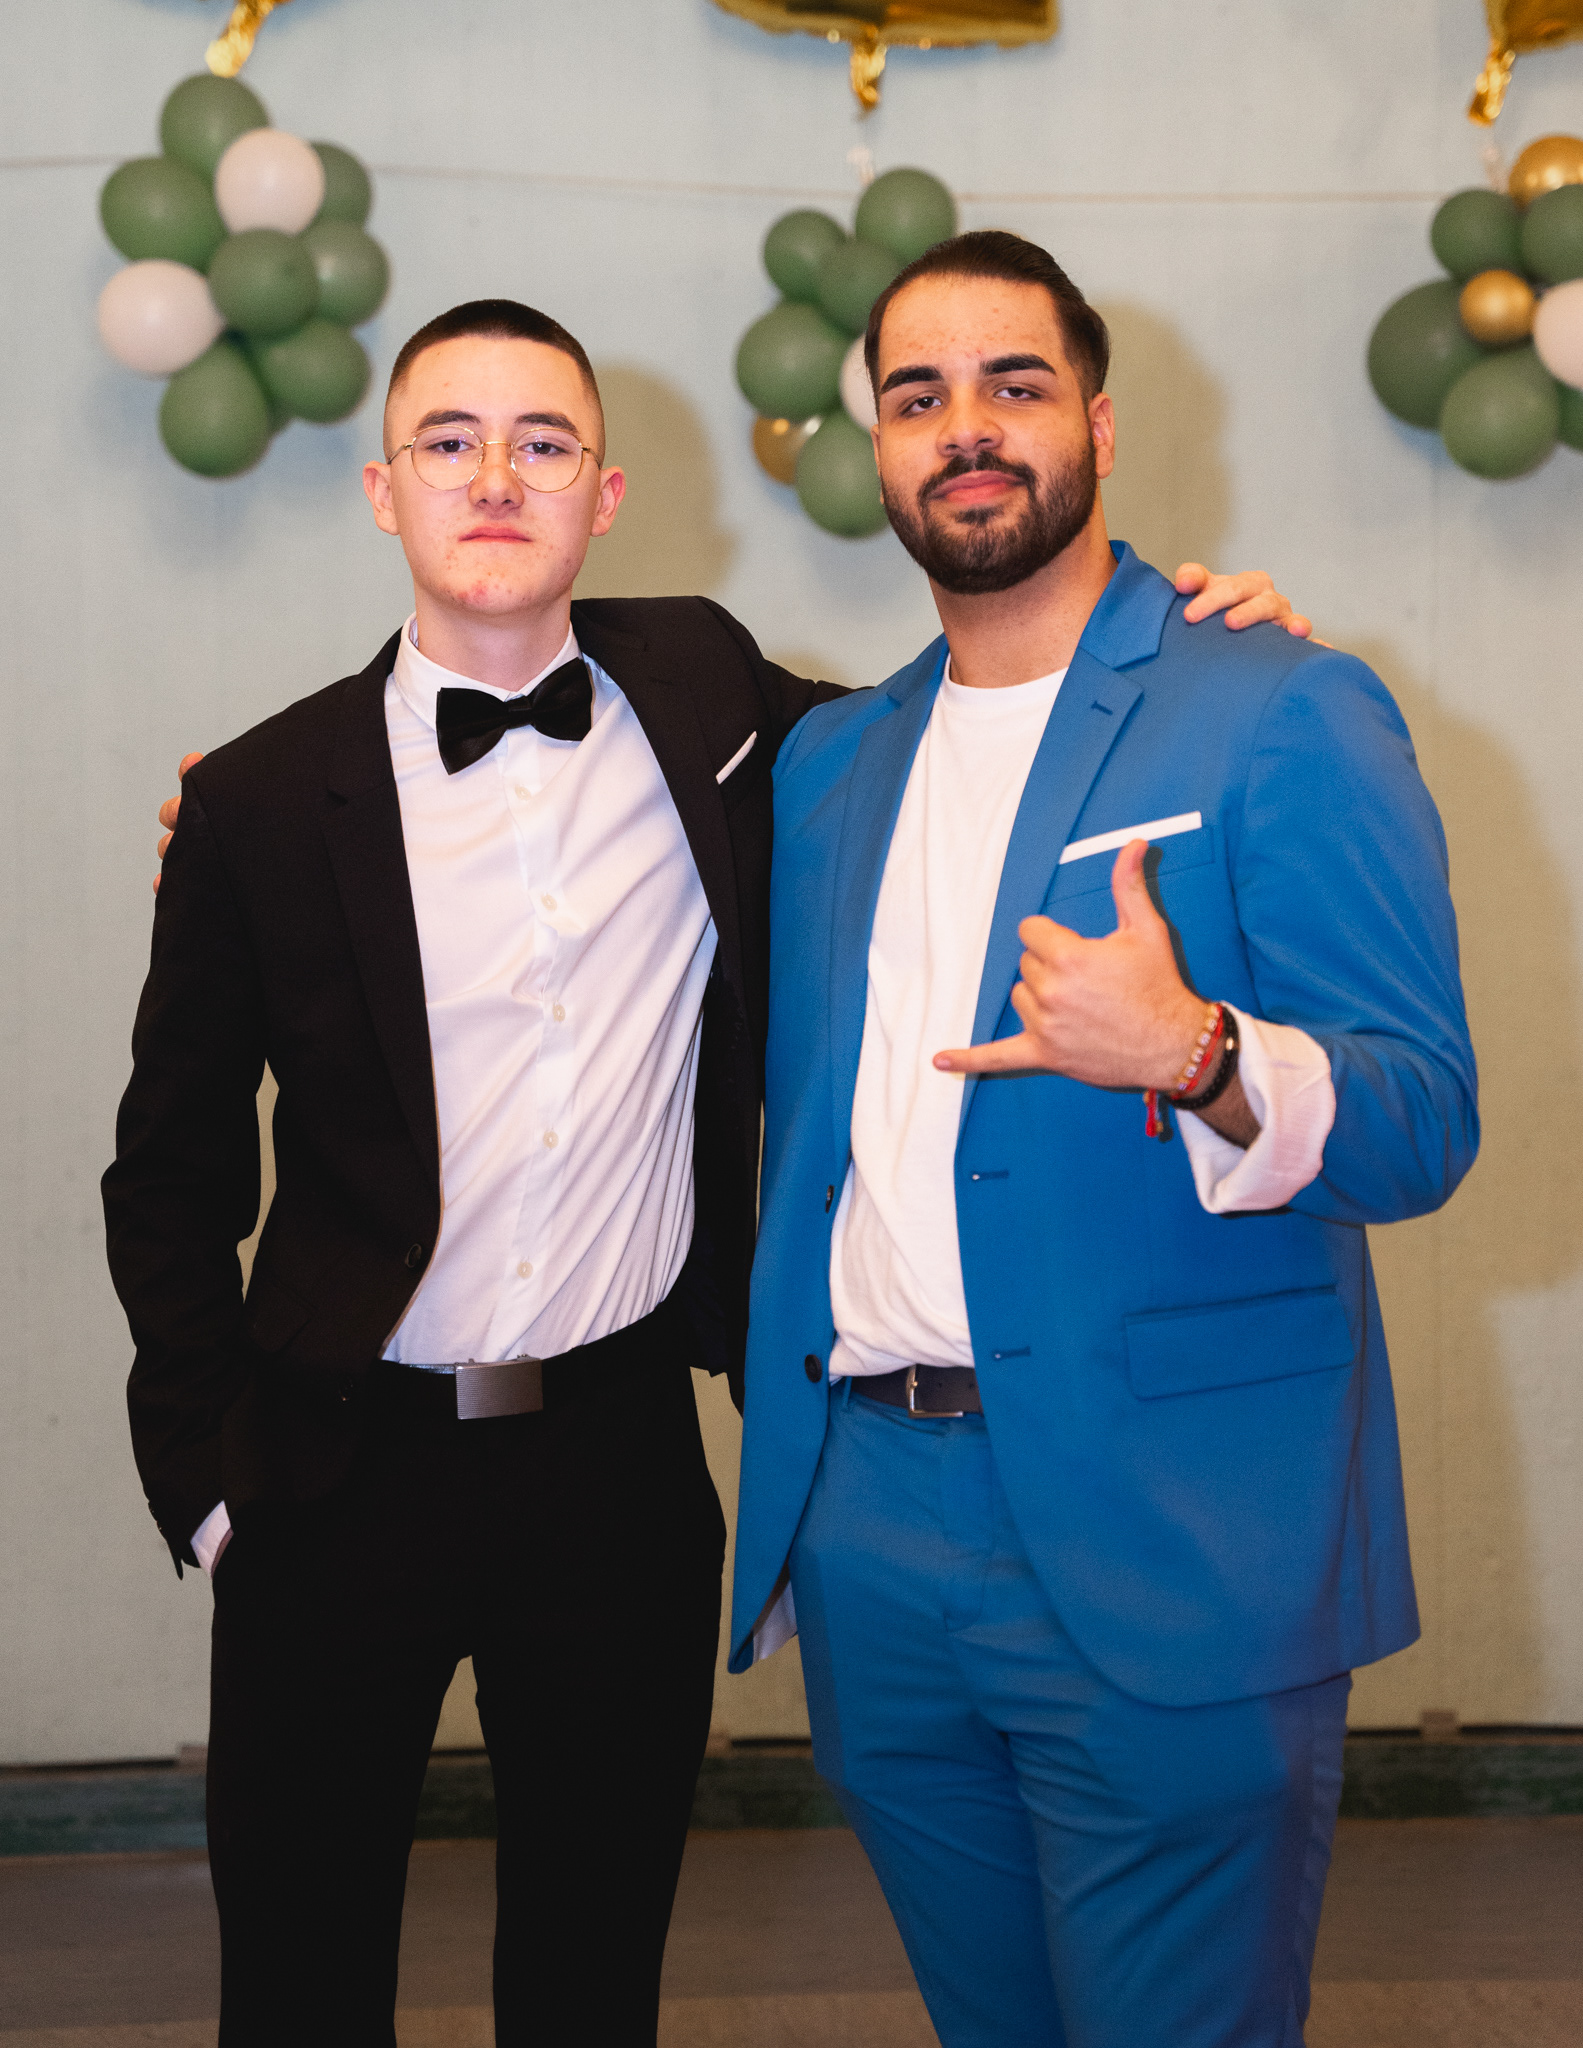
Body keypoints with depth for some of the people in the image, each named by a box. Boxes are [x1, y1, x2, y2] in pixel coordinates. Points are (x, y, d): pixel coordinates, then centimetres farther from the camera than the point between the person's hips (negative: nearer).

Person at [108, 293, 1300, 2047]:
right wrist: (204, 1473, -2)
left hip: (623, 1457, 1)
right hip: (343, 1470, -1)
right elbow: (171, 1174, 3)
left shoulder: (704, 696, 0)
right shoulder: (262, 800, -5)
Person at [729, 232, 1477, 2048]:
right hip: (867, 1528, 6)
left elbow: (1422, 1122, -11)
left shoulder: (1283, 718, -5)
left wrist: (1199, 1059, -28)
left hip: (1163, 1555, -5)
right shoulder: (827, 763, 14)